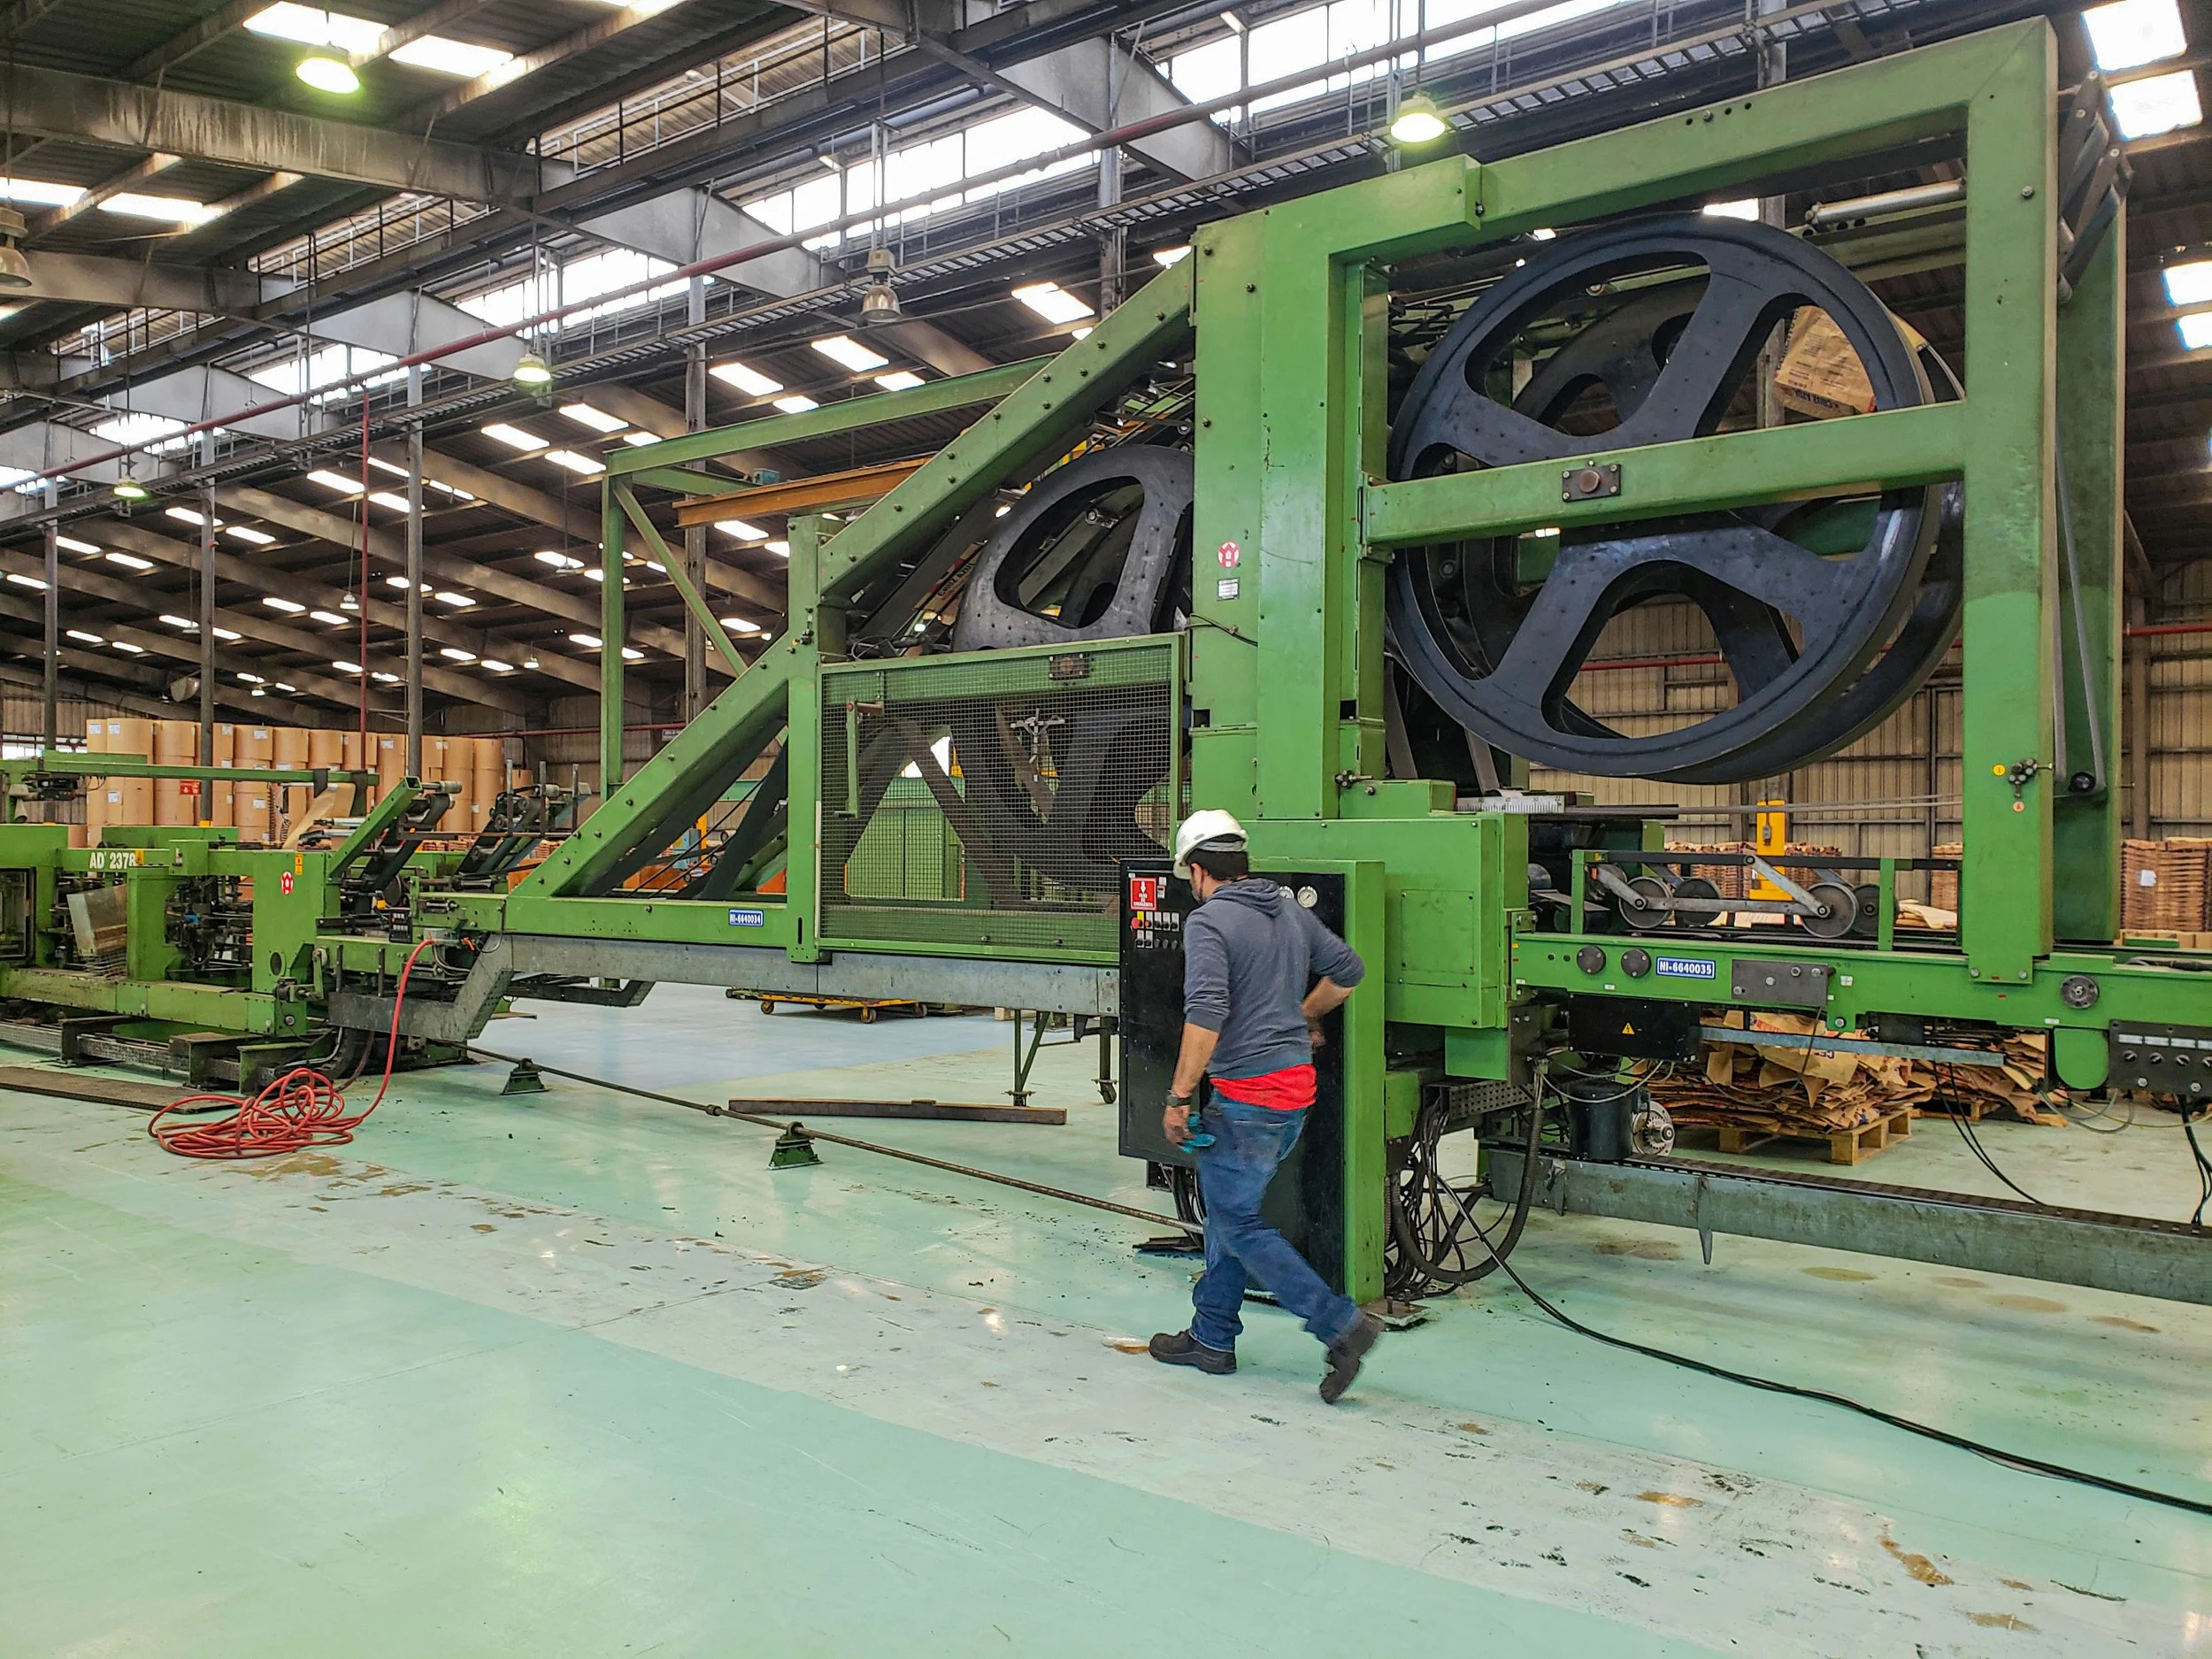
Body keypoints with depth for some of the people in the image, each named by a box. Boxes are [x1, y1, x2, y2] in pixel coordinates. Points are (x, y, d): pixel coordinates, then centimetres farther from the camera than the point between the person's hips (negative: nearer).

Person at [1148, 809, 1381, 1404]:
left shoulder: (1207, 921, -12)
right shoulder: (1291, 910, 11)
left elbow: (1206, 1015, -22)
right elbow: (1348, 968, 18)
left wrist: (1179, 1096, -17)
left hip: (1247, 1092, -9)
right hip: (1297, 1082, 9)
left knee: (1237, 1223, 1)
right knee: (1226, 1207, 18)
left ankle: (1341, 1325, -3)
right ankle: (1211, 1338, 26)